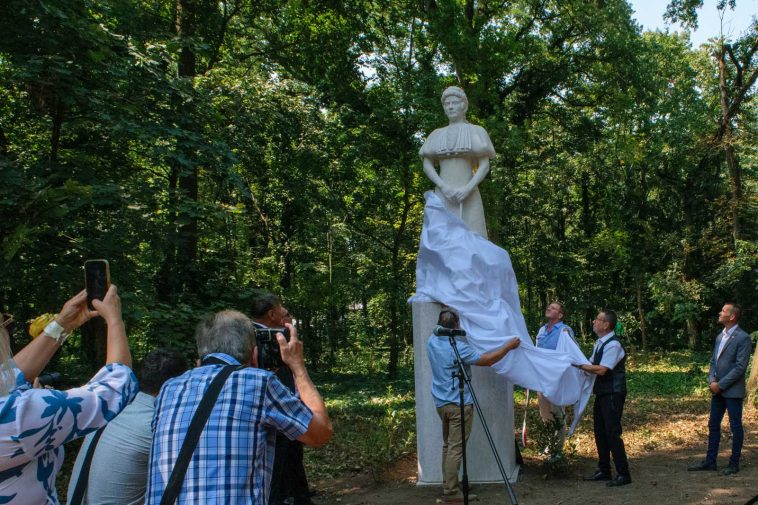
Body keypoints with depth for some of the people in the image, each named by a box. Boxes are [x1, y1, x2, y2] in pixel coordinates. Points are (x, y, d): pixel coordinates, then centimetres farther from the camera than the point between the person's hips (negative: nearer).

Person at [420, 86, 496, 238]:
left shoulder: (477, 132, 8)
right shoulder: (437, 135, 15)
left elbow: (485, 166, -1)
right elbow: (427, 166, 5)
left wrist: (468, 189, -17)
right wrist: (444, 188, -12)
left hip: (468, 197, -2)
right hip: (443, 196, 2)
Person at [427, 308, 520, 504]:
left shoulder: (432, 342, 3)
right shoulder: (458, 347, -20)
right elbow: (487, 360, -16)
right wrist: (508, 346, -6)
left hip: (442, 403, 8)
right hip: (459, 404, -8)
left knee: (448, 445, 16)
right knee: (456, 448, -4)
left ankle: (448, 487, 21)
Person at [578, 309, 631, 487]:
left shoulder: (613, 344, -18)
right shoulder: (600, 343, 11)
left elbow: (602, 370, -23)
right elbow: (591, 365, 13)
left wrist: (580, 365, -18)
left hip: (613, 394, -10)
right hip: (602, 393, 10)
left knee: (612, 432, -8)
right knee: (600, 432, 14)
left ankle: (623, 474, 1)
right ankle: (604, 471, 24)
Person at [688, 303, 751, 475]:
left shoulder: (743, 338, -12)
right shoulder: (720, 336, 13)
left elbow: (740, 367, -17)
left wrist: (720, 384, -16)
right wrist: (712, 381, -1)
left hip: (733, 390, -8)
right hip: (717, 389, 8)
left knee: (735, 427, 4)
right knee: (713, 425, 11)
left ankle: (734, 463, 14)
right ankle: (710, 461, 19)